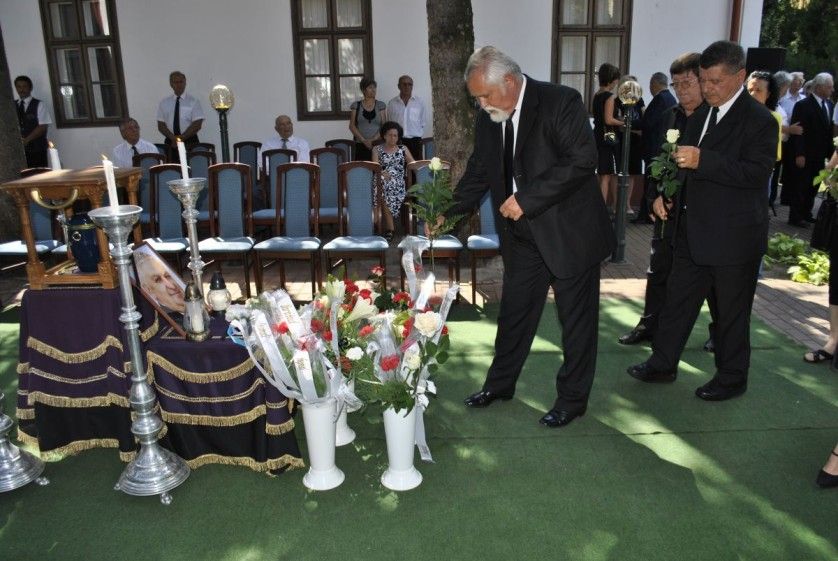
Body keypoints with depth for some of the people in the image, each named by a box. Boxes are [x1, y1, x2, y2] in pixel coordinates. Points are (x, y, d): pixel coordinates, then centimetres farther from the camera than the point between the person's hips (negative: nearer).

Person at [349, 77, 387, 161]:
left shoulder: (381, 105, 9)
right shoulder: (356, 106, 7)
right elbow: (352, 126, 3)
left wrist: (374, 139, -10)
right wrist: (363, 140, -8)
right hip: (360, 145, 0)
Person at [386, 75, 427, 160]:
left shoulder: (419, 103, 7)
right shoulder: (391, 103, 7)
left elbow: (423, 123, 12)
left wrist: (418, 134, 8)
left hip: (415, 141, 0)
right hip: (397, 141, 0)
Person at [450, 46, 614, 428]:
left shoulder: (561, 102, -15)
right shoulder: (488, 120, 5)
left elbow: (582, 160, -23)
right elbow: (478, 173, 13)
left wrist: (526, 199, -26)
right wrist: (448, 213, 1)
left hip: (569, 232, -6)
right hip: (522, 237, 6)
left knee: (577, 318, 7)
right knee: (513, 312, 15)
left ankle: (572, 398, 23)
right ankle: (500, 383, 33)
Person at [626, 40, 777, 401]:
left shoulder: (759, 121, -13)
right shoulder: (700, 116, 11)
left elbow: (756, 172, -24)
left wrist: (702, 161, -32)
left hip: (734, 238, -7)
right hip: (693, 233, 7)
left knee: (731, 312, 8)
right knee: (677, 300, 15)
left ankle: (731, 379, 25)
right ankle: (663, 364, 29)